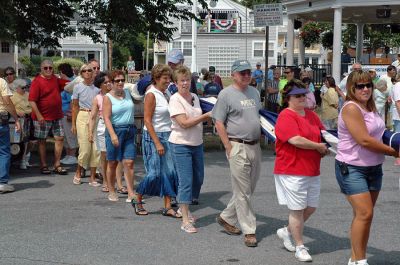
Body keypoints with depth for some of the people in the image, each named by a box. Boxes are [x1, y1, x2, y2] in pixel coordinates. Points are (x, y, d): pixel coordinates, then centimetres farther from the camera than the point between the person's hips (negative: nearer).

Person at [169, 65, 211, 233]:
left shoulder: (194, 97, 9)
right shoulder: (175, 99, -12)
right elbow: (184, 123, -20)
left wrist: (208, 117, 6)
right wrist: (206, 116, -18)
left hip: (197, 143, 8)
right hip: (181, 145, -7)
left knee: (198, 179, 14)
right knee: (186, 181, -9)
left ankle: (183, 208, 36)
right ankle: (185, 221, -5)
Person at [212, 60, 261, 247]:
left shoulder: (254, 92, 14)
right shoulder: (226, 94, -7)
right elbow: (219, 123, -9)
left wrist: (258, 142, 15)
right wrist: (229, 147, -13)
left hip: (255, 146, 7)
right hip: (238, 147, -7)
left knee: (249, 188, 13)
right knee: (243, 191, -2)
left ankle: (226, 218, 28)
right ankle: (249, 231, 5)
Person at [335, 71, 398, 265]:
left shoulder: (370, 108, 11)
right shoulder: (351, 108, -17)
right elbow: (364, 140, -23)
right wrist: (393, 152, -14)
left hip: (373, 168, 8)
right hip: (352, 169, -8)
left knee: (364, 214, 10)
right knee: (364, 213, -15)